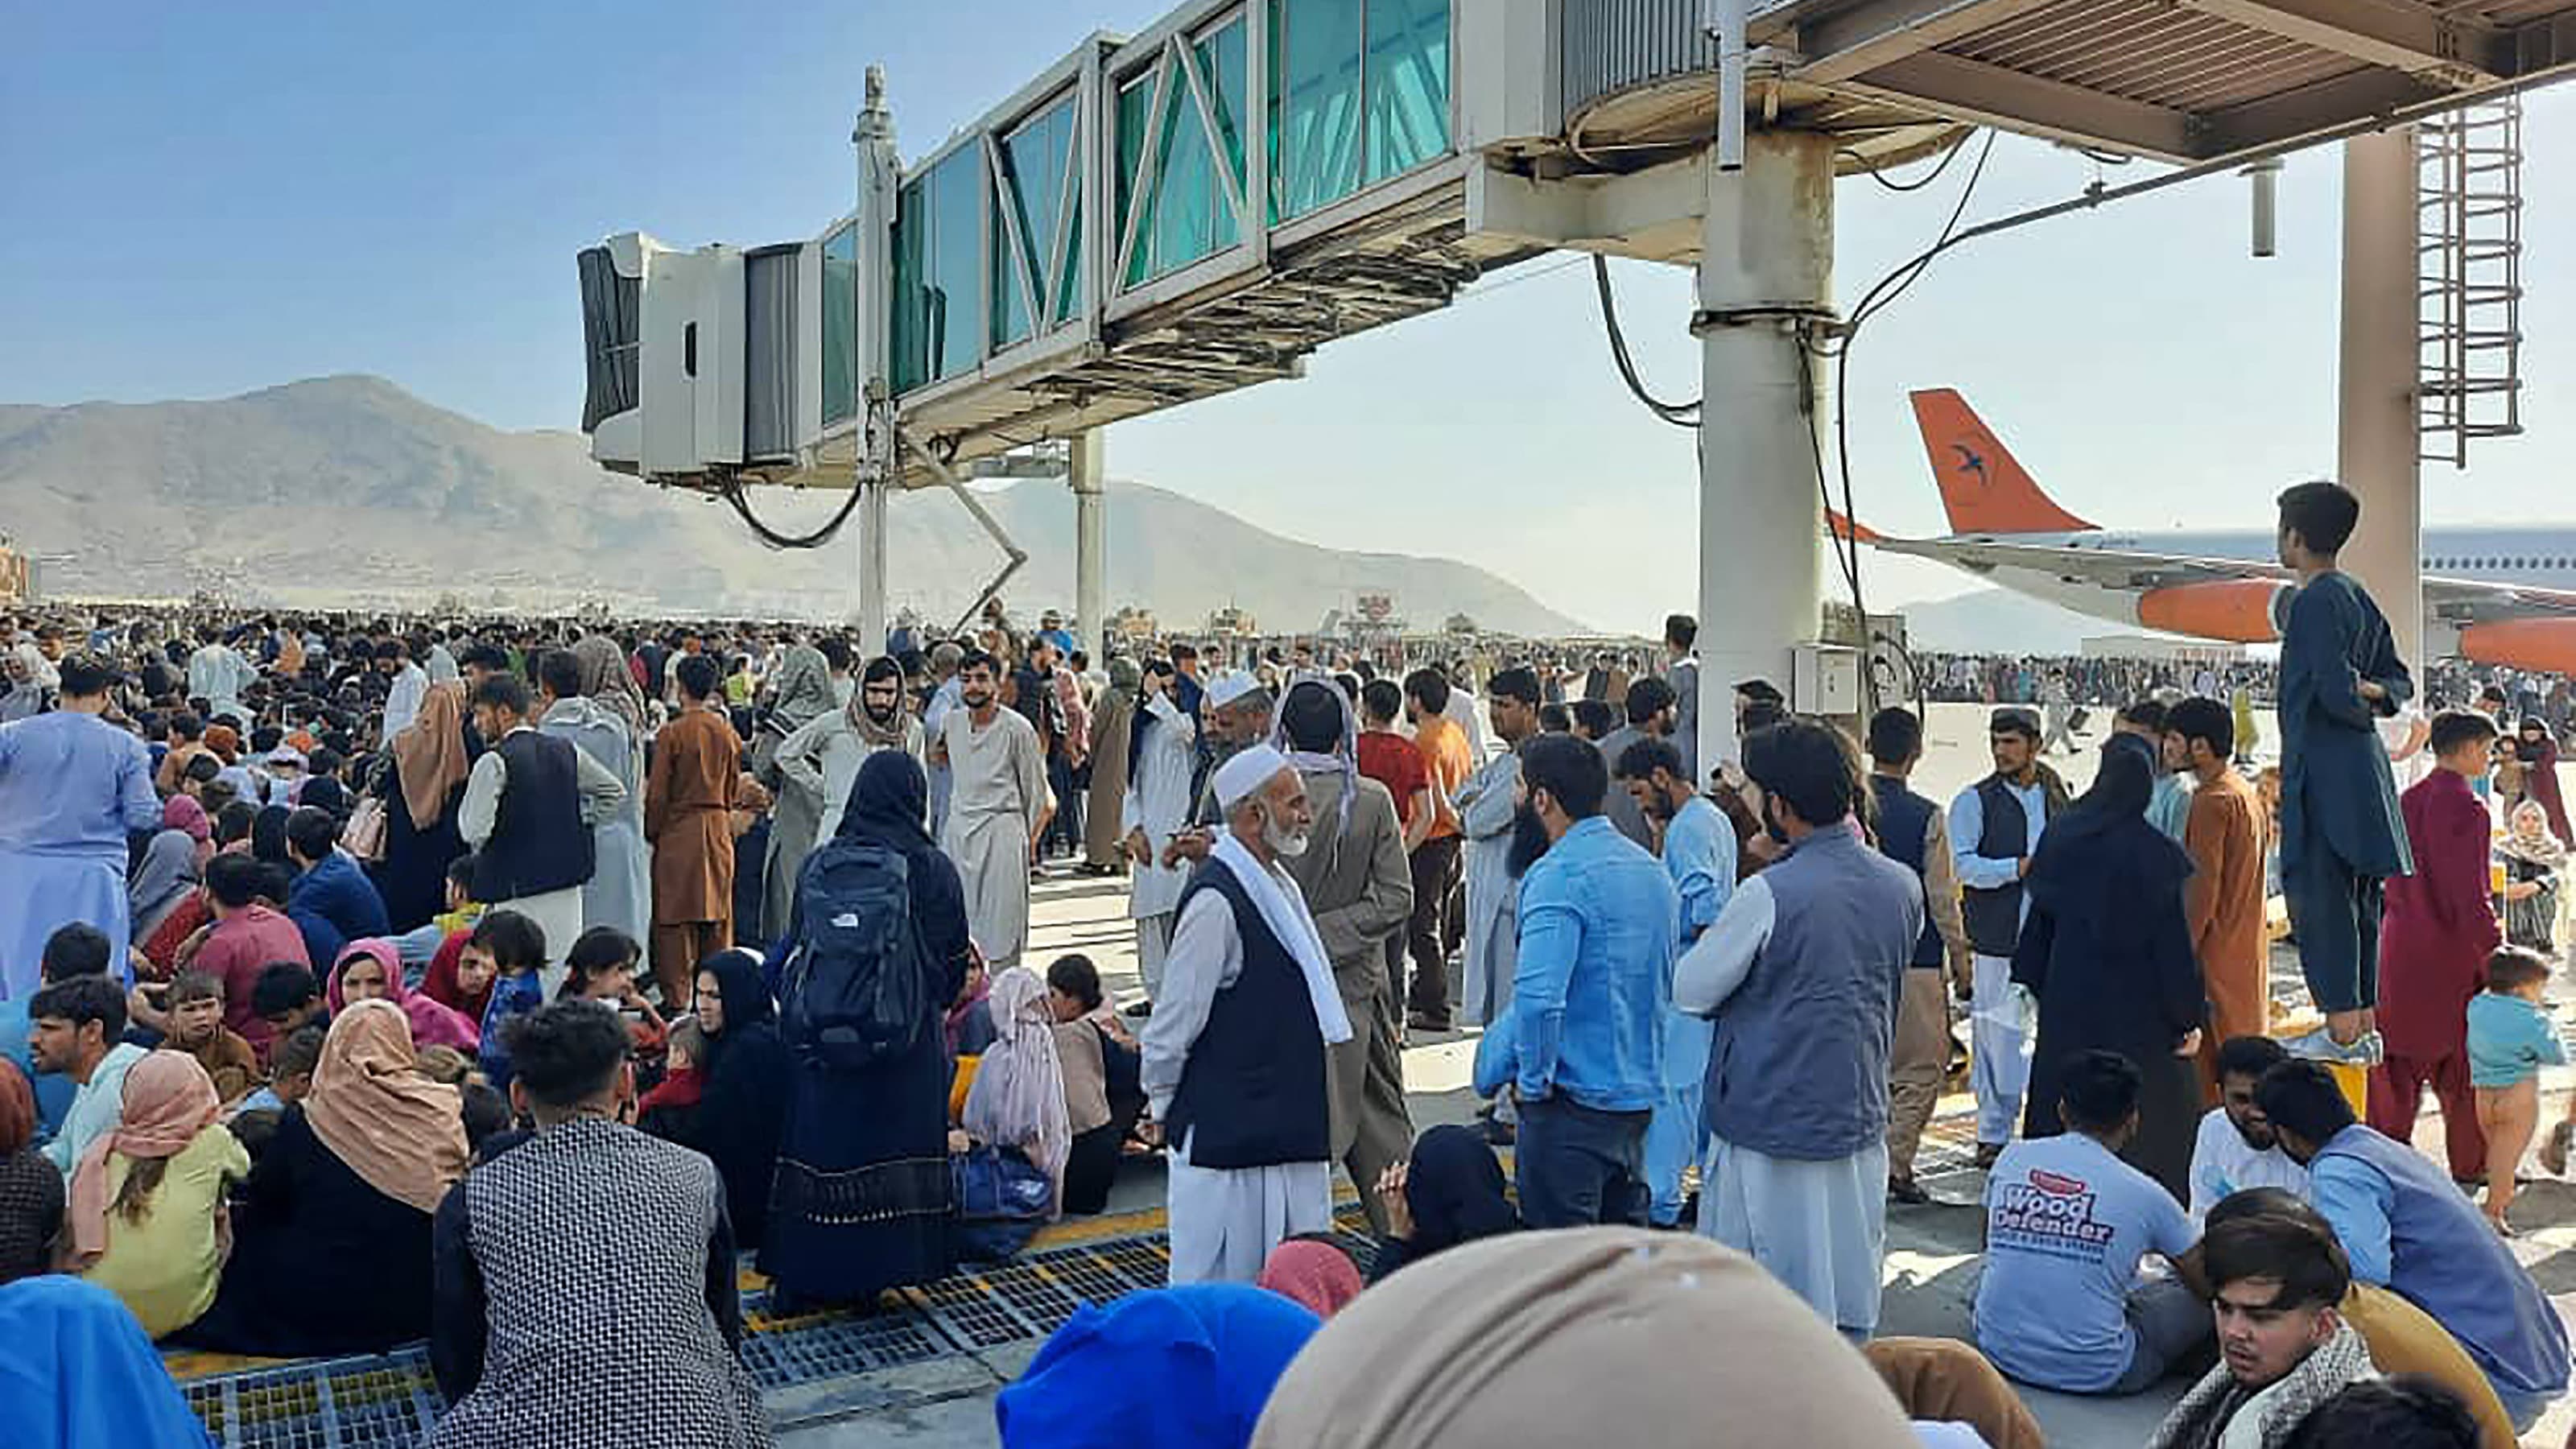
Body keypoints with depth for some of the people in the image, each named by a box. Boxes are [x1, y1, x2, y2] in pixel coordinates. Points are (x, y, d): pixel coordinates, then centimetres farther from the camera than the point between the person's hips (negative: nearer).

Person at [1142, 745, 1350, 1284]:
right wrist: (1165, 1108, -5)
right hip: (1224, 1136, -9)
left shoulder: (1280, 886, 9)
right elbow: (1172, 1024, -17)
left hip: (1289, 1130, 9)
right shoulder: (1216, 901, -21)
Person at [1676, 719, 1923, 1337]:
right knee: (1849, 1303, 16)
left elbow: (1690, 991, -9)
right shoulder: (1903, 886, 0)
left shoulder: (1769, 895, -20)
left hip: (1769, 1122, -6)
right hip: (1860, 1117, 6)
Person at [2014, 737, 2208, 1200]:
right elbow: (2173, 940, -12)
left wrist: (2038, 985, 16)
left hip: (2069, 1004, 4)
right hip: (2139, 1012, -4)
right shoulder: (2153, 851, -15)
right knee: (2152, 1117, 5)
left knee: (2062, 1117, 13)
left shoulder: (2061, 837, -1)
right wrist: (2189, 1017, -4)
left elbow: (2040, 918, 6)